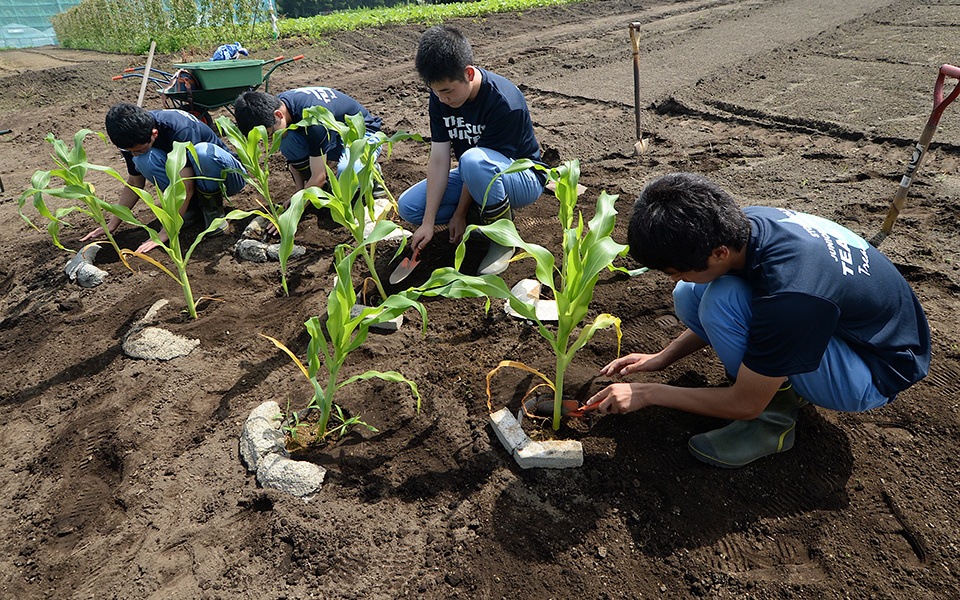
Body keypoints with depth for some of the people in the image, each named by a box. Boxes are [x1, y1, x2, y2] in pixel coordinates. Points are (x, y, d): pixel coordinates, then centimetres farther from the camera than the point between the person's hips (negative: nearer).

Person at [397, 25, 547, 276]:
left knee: (473, 160, -40)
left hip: (523, 179, -7)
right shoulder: (440, 96, -10)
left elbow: (480, 162, -25)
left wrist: (460, 214, -17)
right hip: (473, 179, 7)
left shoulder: (505, 102, -29)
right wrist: (428, 223, -18)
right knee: (408, 206, -7)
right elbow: (439, 159, -13)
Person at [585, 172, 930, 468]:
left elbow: (745, 405, -23)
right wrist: (660, 359, 0)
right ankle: (781, 380, 3)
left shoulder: (788, 295, -38)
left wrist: (647, 394, -16)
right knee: (689, 296, -8)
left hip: (877, 373, -7)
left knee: (722, 299, -31)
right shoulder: (744, 223, -15)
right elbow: (716, 318, 6)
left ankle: (775, 416, -9)